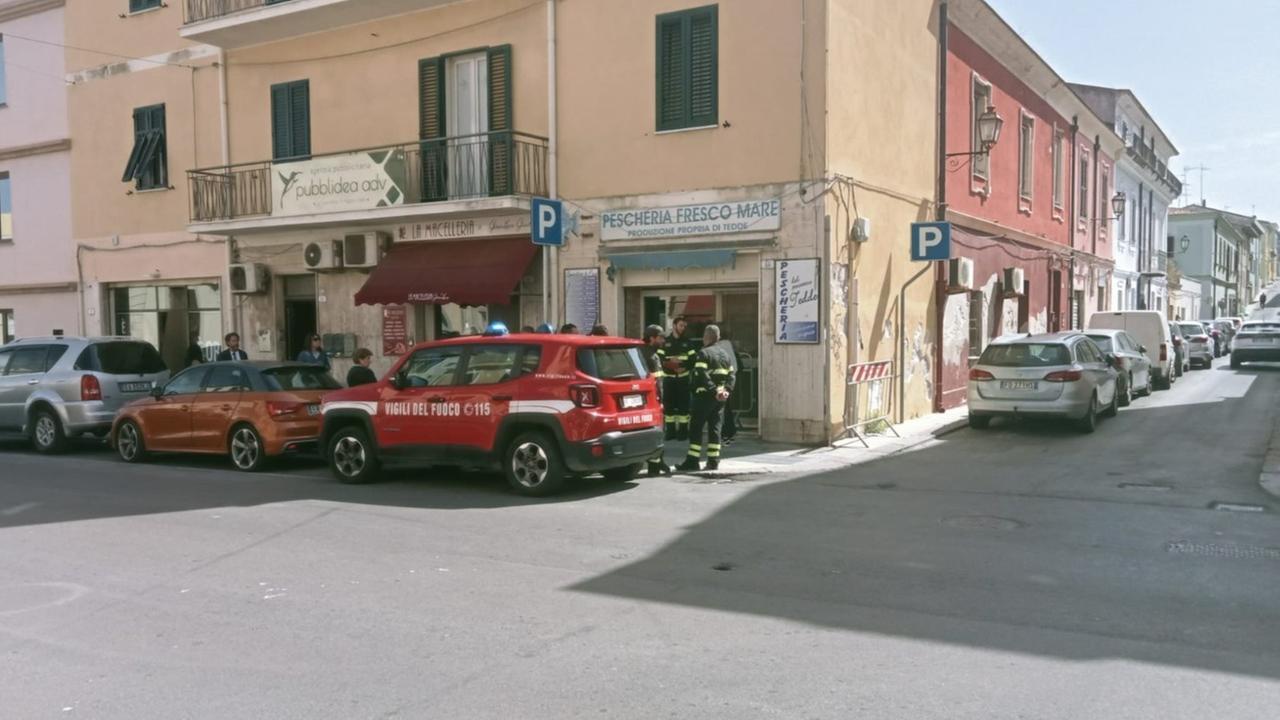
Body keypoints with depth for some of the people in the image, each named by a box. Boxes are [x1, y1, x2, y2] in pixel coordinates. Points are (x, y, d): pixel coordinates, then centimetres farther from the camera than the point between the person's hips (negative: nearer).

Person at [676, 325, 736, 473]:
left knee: (696, 428, -3)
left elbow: (702, 376, -20)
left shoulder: (703, 353, -9)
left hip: (705, 395, -7)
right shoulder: (725, 354, 15)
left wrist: (714, 390, -19)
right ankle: (713, 461, 8)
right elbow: (732, 375, 10)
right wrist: (726, 390, -1)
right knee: (715, 428, 9)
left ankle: (692, 461, -5)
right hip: (720, 398, 7)